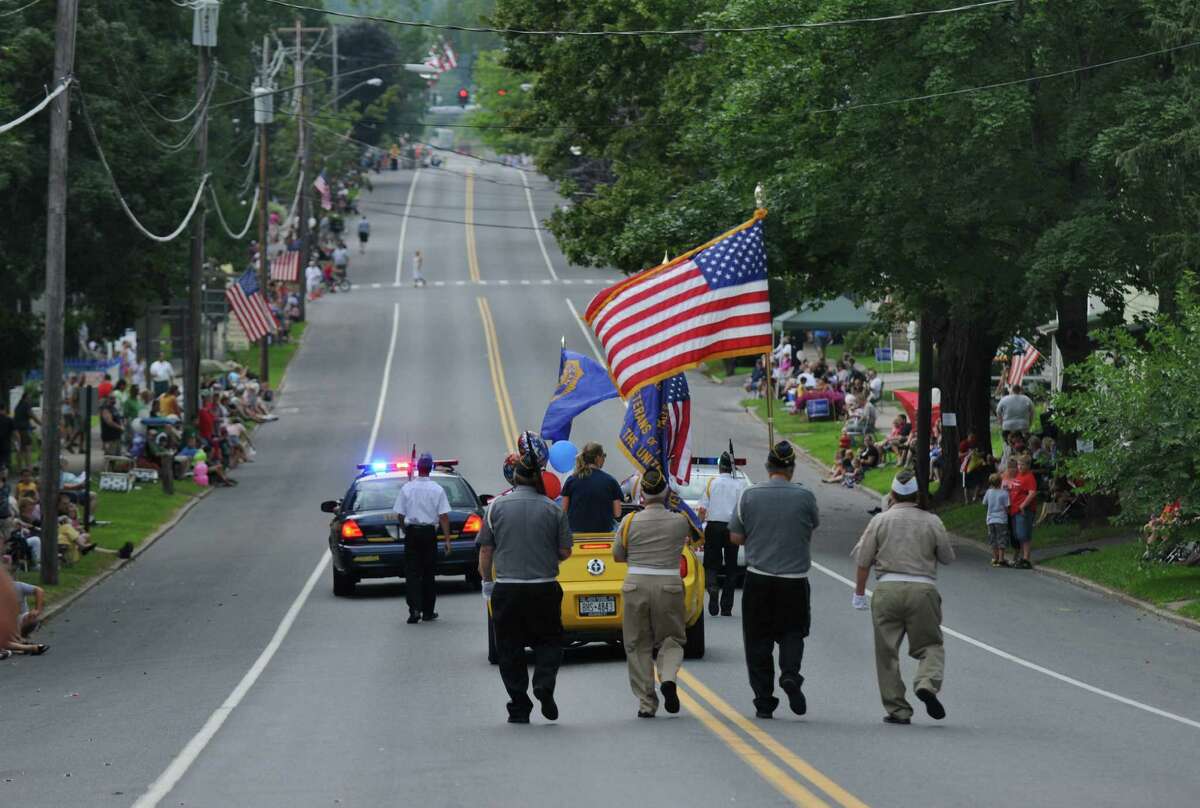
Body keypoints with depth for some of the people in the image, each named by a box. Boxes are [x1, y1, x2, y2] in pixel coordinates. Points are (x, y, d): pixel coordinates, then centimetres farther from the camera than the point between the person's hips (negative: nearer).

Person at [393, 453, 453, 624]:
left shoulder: (406, 488, -3)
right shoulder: (437, 489, -5)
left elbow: (399, 515, 0)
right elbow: (444, 516, -7)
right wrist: (447, 540, -4)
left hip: (411, 533, 0)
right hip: (429, 533, 0)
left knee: (412, 573, 1)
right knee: (429, 573, 10)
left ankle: (414, 609, -13)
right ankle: (428, 611, 13)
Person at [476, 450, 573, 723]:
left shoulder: (496, 506, -1)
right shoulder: (553, 509, -2)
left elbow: (485, 550, 0)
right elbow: (565, 551, 1)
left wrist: (487, 581, 13)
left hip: (507, 588, 0)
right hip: (544, 588, 0)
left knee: (510, 649, 8)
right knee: (548, 641, 14)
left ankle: (519, 708, 6)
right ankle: (544, 685, -11)